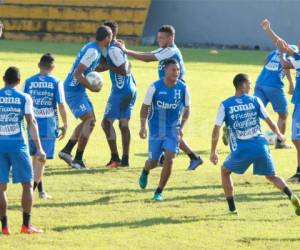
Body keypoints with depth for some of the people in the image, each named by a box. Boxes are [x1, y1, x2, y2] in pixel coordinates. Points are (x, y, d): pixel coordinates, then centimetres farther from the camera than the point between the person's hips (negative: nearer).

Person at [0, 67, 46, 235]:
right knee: (27, 184, 8)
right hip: (18, 145, -2)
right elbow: (32, 123, -4)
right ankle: (27, 225, 4)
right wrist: (39, 148, -3)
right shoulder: (24, 98, -1)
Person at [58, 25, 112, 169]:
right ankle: (78, 160, -10)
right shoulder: (93, 51, -21)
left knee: (89, 120, 15)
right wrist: (91, 87, -18)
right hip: (74, 90, -10)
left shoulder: (92, 47, 10)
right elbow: (77, 73, -25)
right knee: (90, 121, -12)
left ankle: (66, 151, 17)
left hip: (78, 90, 10)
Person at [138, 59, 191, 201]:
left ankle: (159, 192, 0)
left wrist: (181, 128, -4)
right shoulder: (155, 87, -14)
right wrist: (143, 126, -13)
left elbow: (187, 108, 6)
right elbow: (145, 106, -3)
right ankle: (145, 171, 44)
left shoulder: (183, 88, -8)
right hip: (156, 130, -1)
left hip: (173, 130, 1)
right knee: (153, 162, 4)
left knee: (169, 159, -15)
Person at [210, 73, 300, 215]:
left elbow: (216, 130, 0)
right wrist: (279, 135, 29)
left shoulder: (225, 105, 1)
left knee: (225, 171, 24)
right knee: (271, 176, 17)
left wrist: (213, 152, 11)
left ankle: (232, 208, 18)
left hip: (241, 150, -1)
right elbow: (270, 122, 9)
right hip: (260, 147, 1)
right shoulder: (255, 101, 4)